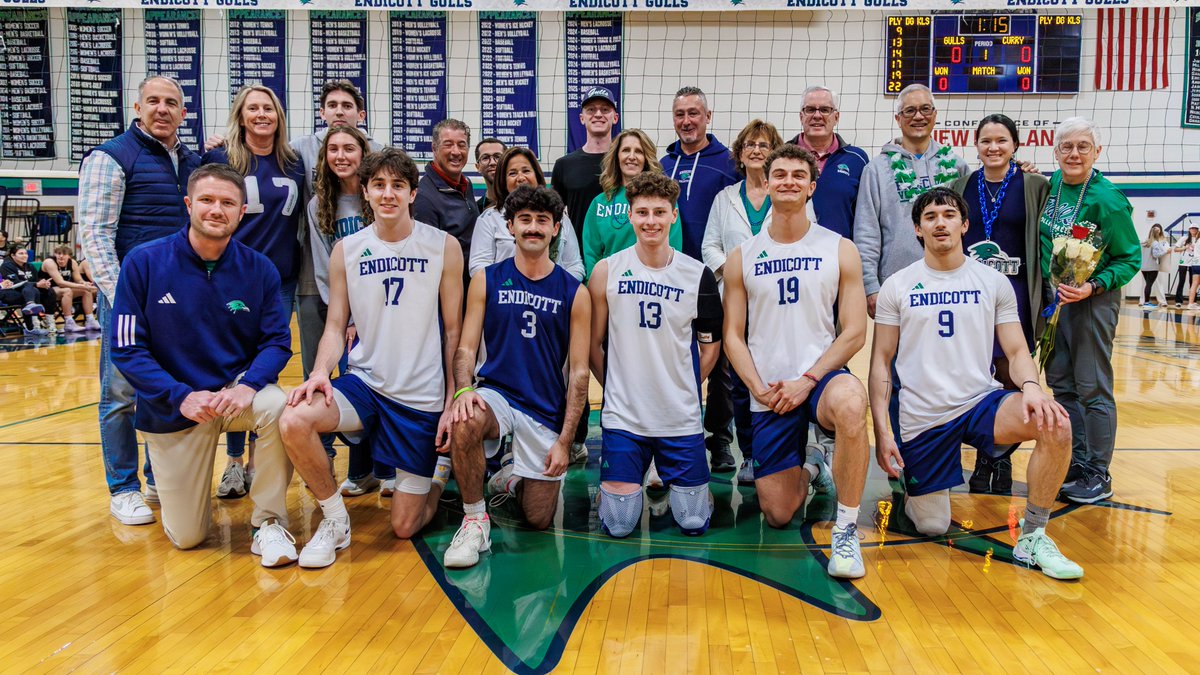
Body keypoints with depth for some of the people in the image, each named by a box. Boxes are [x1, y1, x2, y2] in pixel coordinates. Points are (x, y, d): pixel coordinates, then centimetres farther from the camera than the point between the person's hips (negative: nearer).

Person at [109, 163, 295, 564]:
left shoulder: (258, 268, -7)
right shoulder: (144, 262, -11)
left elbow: (278, 341, -6)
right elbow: (127, 349, -11)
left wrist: (248, 385, -26)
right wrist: (182, 396, -23)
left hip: (238, 389, 1)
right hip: (173, 406, -1)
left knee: (277, 408, -36)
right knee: (187, 538, 1)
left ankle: (269, 523, -15)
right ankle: (169, 481, 38)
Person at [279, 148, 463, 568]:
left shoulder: (444, 247, -4)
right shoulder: (346, 250, 2)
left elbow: (453, 333, -2)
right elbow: (335, 326, 4)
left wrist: (451, 404, -7)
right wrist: (321, 371, -17)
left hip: (424, 398, -2)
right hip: (365, 384, 2)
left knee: (405, 526, 1)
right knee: (294, 421, -29)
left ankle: (437, 478, 37)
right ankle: (335, 519, -5)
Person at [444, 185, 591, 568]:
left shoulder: (574, 293, -1)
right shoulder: (487, 281, 2)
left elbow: (579, 372, -1)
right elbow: (466, 348, 0)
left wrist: (564, 441, -8)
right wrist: (464, 389, -23)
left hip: (547, 410, 1)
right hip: (495, 394, 0)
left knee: (539, 520, 1)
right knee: (465, 423, -37)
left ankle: (513, 475, 36)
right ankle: (474, 519, -13)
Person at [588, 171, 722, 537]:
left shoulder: (697, 274, -2)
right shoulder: (607, 270, -3)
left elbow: (711, 344, 8)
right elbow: (594, 344, 4)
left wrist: (684, 389, 4)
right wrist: (616, 387, 2)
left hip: (682, 417, 1)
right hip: (623, 415, -1)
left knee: (694, 522, 5)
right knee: (619, 526, 0)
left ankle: (674, 477, 34)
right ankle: (621, 479, 30)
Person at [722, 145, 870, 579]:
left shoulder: (839, 250, 2)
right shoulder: (742, 257, 6)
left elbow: (854, 332, -2)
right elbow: (733, 336, 5)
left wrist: (807, 380, -14)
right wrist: (759, 388, -10)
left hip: (821, 375, -2)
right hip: (768, 393, 2)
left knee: (850, 404, -41)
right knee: (778, 516, 1)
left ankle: (846, 530, -22)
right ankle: (806, 470, 38)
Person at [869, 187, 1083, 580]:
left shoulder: (993, 282, 5)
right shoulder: (897, 286, 1)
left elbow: (1017, 351, 3)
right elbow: (881, 361, 1)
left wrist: (1031, 386, -21)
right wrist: (881, 431, -8)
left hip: (981, 401, 1)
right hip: (921, 416, -1)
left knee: (1056, 424, -29)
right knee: (932, 528, 0)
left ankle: (1033, 537, -12)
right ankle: (907, 483, 35)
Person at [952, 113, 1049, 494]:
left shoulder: (1035, 186, 2)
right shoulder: (962, 186, 9)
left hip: (1015, 294, -2)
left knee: (1011, 379, 2)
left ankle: (1003, 459, 16)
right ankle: (982, 458, 16)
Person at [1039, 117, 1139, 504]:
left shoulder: (1106, 200, -17)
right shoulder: (1052, 183, 2)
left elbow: (1129, 259, -11)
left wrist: (1093, 287, -23)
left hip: (1092, 300, -7)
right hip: (1052, 297, 7)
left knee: (1092, 387, 0)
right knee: (1060, 383, 11)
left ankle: (1098, 475, 11)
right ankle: (1076, 465, 23)